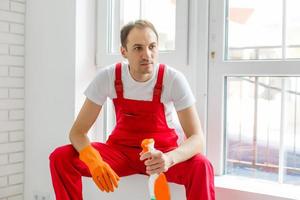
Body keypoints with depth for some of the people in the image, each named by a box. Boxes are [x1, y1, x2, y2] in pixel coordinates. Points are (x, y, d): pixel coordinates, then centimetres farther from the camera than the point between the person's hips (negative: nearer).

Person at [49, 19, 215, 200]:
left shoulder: (174, 79, -19)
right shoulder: (108, 77, -14)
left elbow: (197, 138, -21)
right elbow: (78, 131, -13)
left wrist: (169, 158, -44)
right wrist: (94, 160, -35)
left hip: (162, 151, -1)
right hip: (121, 149, 2)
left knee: (201, 167, -32)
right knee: (60, 158, -20)